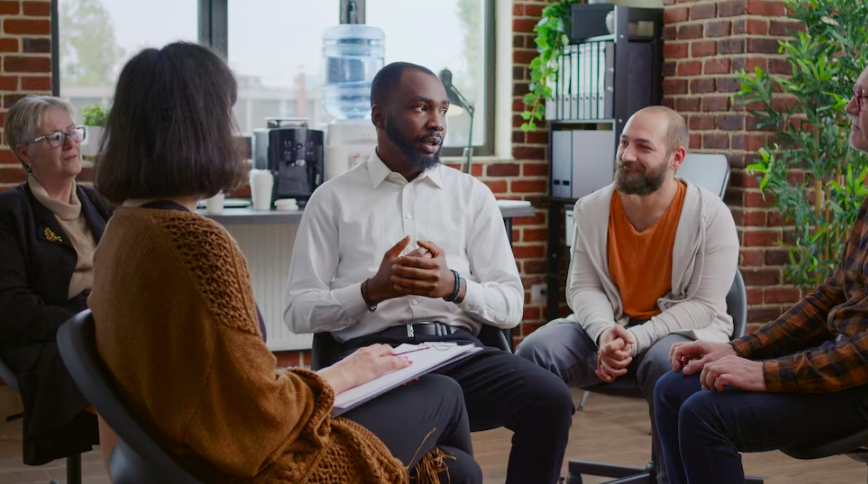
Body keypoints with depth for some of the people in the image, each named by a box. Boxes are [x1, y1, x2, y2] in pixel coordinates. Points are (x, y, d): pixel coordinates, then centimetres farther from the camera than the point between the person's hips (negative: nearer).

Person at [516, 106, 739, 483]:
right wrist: (604, 332, -23)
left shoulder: (711, 215, -11)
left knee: (669, 366, -38)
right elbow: (582, 287, -1)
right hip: (606, 326, 4)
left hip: (683, 330, -3)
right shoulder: (592, 209, 1)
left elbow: (703, 305, -14)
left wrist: (636, 339, -25)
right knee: (534, 352, -21)